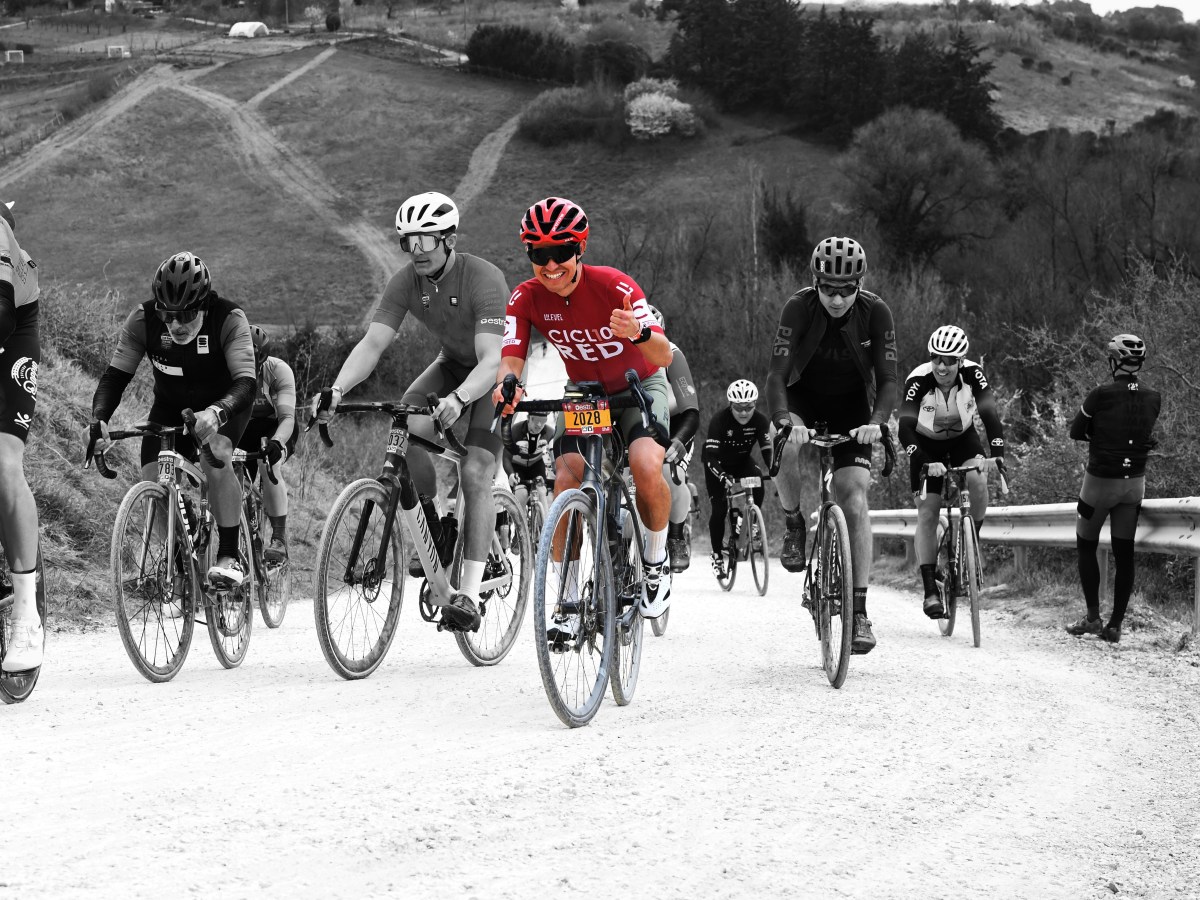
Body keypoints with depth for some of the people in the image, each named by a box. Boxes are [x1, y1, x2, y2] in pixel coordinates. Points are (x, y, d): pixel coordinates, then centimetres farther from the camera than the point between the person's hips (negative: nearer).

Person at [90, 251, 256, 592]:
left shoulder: (229, 319, -31)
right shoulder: (143, 320, -23)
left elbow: (245, 383, -39)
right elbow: (115, 375, -20)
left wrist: (215, 412, -60)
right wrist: (99, 419, -39)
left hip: (223, 405, -3)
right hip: (171, 407, 3)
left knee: (214, 455, -34)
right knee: (153, 483, -15)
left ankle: (230, 556, -22)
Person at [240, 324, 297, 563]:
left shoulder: (279, 371, -26)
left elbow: (287, 417, -35)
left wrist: (276, 443, -56)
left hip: (276, 431, -3)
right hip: (241, 430, 3)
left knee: (270, 464, -33)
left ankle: (280, 539, -29)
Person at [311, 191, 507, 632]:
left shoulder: (483, 280, -32)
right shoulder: (406, 281, -16)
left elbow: (492, 360, -41)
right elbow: (373, 342, -21)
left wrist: (458, 399, -60)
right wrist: (337, 389, -38)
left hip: (498, 374, -5)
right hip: (452, 364, 5)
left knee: (475, 475, -20)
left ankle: (469, 596, -20)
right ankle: (433, 530, -1)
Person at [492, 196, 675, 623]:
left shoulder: (614, 287, -27)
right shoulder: (526, 298, -16)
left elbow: (664, 356, -33)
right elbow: (511, 359, -23)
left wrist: (640, 333, -56)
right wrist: (505, 385, -48)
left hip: (639, 387, -3)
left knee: (646, 468, -31)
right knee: (566, 480, -21)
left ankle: (656, 561, -2)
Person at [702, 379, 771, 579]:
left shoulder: (760, 421, -21)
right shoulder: (719, 421, -31)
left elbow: (767, 450, -23)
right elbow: (711, 456, -35)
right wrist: (723, 478, -51)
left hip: (742, 461, 3)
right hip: (718, 464, -3)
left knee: (758, 486, -28)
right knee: (719, 508, -15)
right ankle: (717, 555, 0)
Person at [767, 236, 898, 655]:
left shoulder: (876, 313, -20)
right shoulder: (799, 307, -24)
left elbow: (888, 379, -19)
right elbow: (777, 373, -28)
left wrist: (875, 422, -38)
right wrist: (784, 420, -46)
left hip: (850, 408, 0)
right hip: (803, 399, 0)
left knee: (855, 501, -14)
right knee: (785, 448, -35)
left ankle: (859, 610, -12)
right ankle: (794, 524, -6)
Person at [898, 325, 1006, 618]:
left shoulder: (973, 374, -25)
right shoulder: (918, 380, -30)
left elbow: (990, 414, -31)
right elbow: (906, 429, -36)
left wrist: (996, 455, -47)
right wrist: (925, 463, -50)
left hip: (962, 438, 1)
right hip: (927, 445, -1)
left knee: (978, 482, -28)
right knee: (927, 511, -10)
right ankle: (930, 591, -8)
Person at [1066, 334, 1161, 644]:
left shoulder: (1101, 395, -17)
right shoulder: (1153, 399, -4)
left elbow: (1076, 432, -6)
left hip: (1100, 480, -4)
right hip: (1135, 483, 4)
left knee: (1086, 548, 13)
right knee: (1124, 554, 8)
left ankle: (1093, 617, 7)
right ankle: (1115, 625, 8)